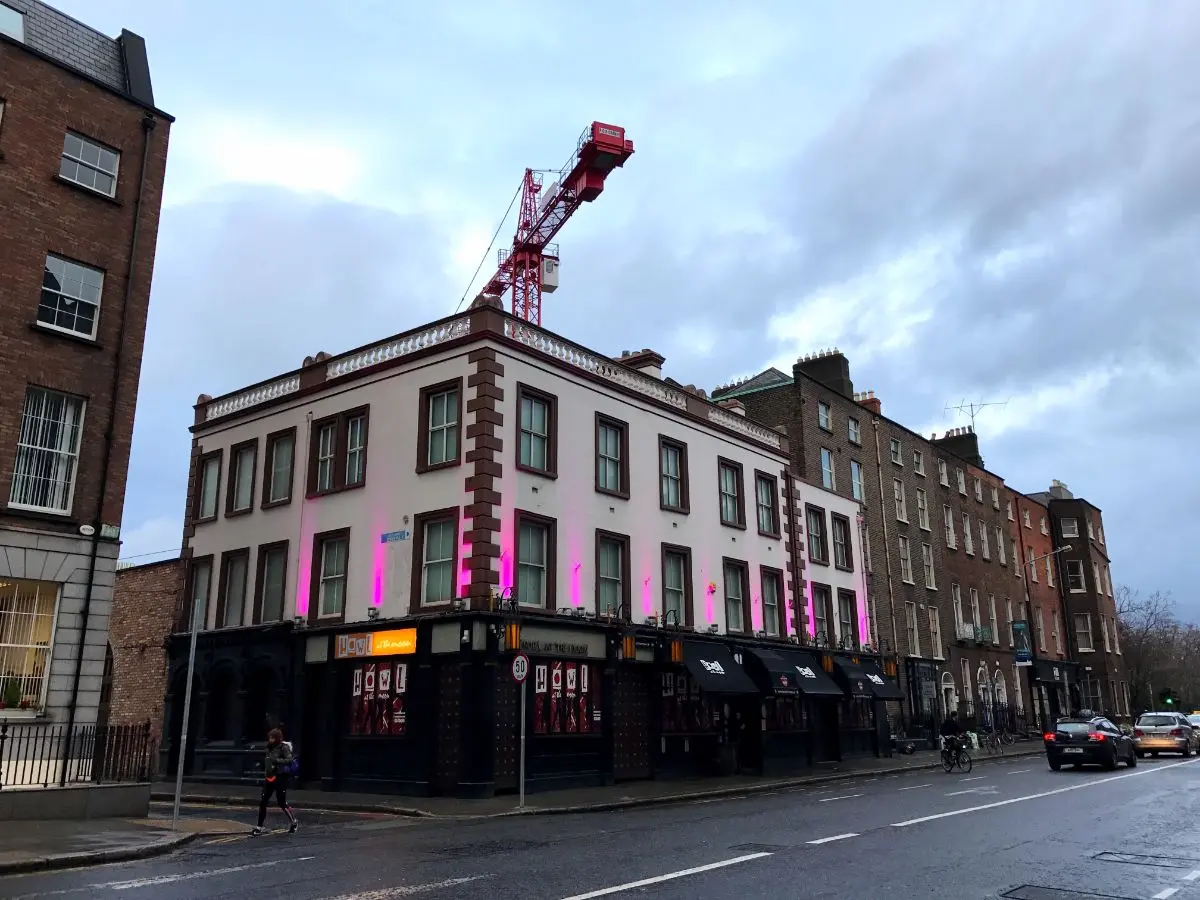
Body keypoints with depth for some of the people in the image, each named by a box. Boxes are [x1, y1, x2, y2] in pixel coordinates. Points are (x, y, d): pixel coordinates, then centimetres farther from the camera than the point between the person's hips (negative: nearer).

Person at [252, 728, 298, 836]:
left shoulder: (283, 747, -10)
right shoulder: (270, 748, 11)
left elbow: (289, 760, -20)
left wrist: (277, 760, -28)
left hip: (280, 777, -7)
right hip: (269, 777, 7)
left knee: (282, 802, -1)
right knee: (263, 802, 1)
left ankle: (294, 823, 17)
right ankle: (259, 827, 8)